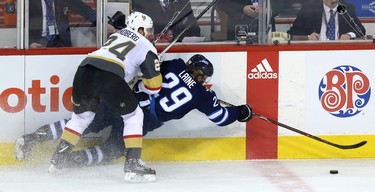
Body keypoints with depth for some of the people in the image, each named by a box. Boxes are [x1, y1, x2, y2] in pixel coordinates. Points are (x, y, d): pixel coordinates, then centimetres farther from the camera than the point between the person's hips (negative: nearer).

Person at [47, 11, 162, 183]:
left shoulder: (118, 34, 33)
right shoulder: (148, 48, 17)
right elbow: (154, 86, 15)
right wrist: (139, 86, 33)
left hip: (84, 69, 6)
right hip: (109, 77, -6)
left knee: (81, 115, 27)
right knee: (133, 115, 11)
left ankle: (58, 158, 26)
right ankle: (133, 164, 0)